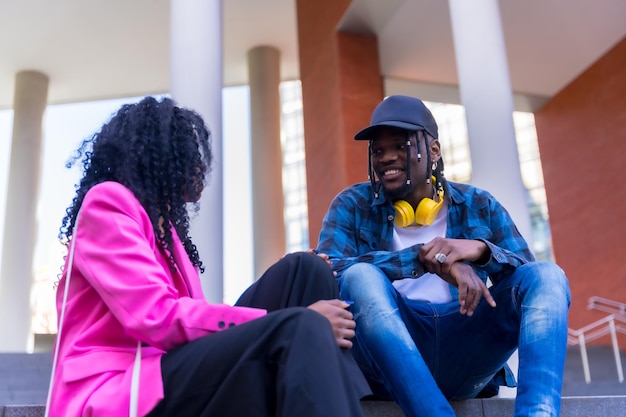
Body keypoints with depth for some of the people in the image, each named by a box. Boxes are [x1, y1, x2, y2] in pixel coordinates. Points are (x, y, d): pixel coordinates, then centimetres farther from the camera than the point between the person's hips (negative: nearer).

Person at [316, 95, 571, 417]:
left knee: (548, 275, -17)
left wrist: (482, 250, -18)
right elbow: (328, 271, -13)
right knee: (360, 277, -30)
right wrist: (423, 257, -24)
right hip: (392, 358, -2)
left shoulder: (479, 207, 12)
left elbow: (533, 281, 3)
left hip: (464, 351, 2)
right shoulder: (353, 205, 6)